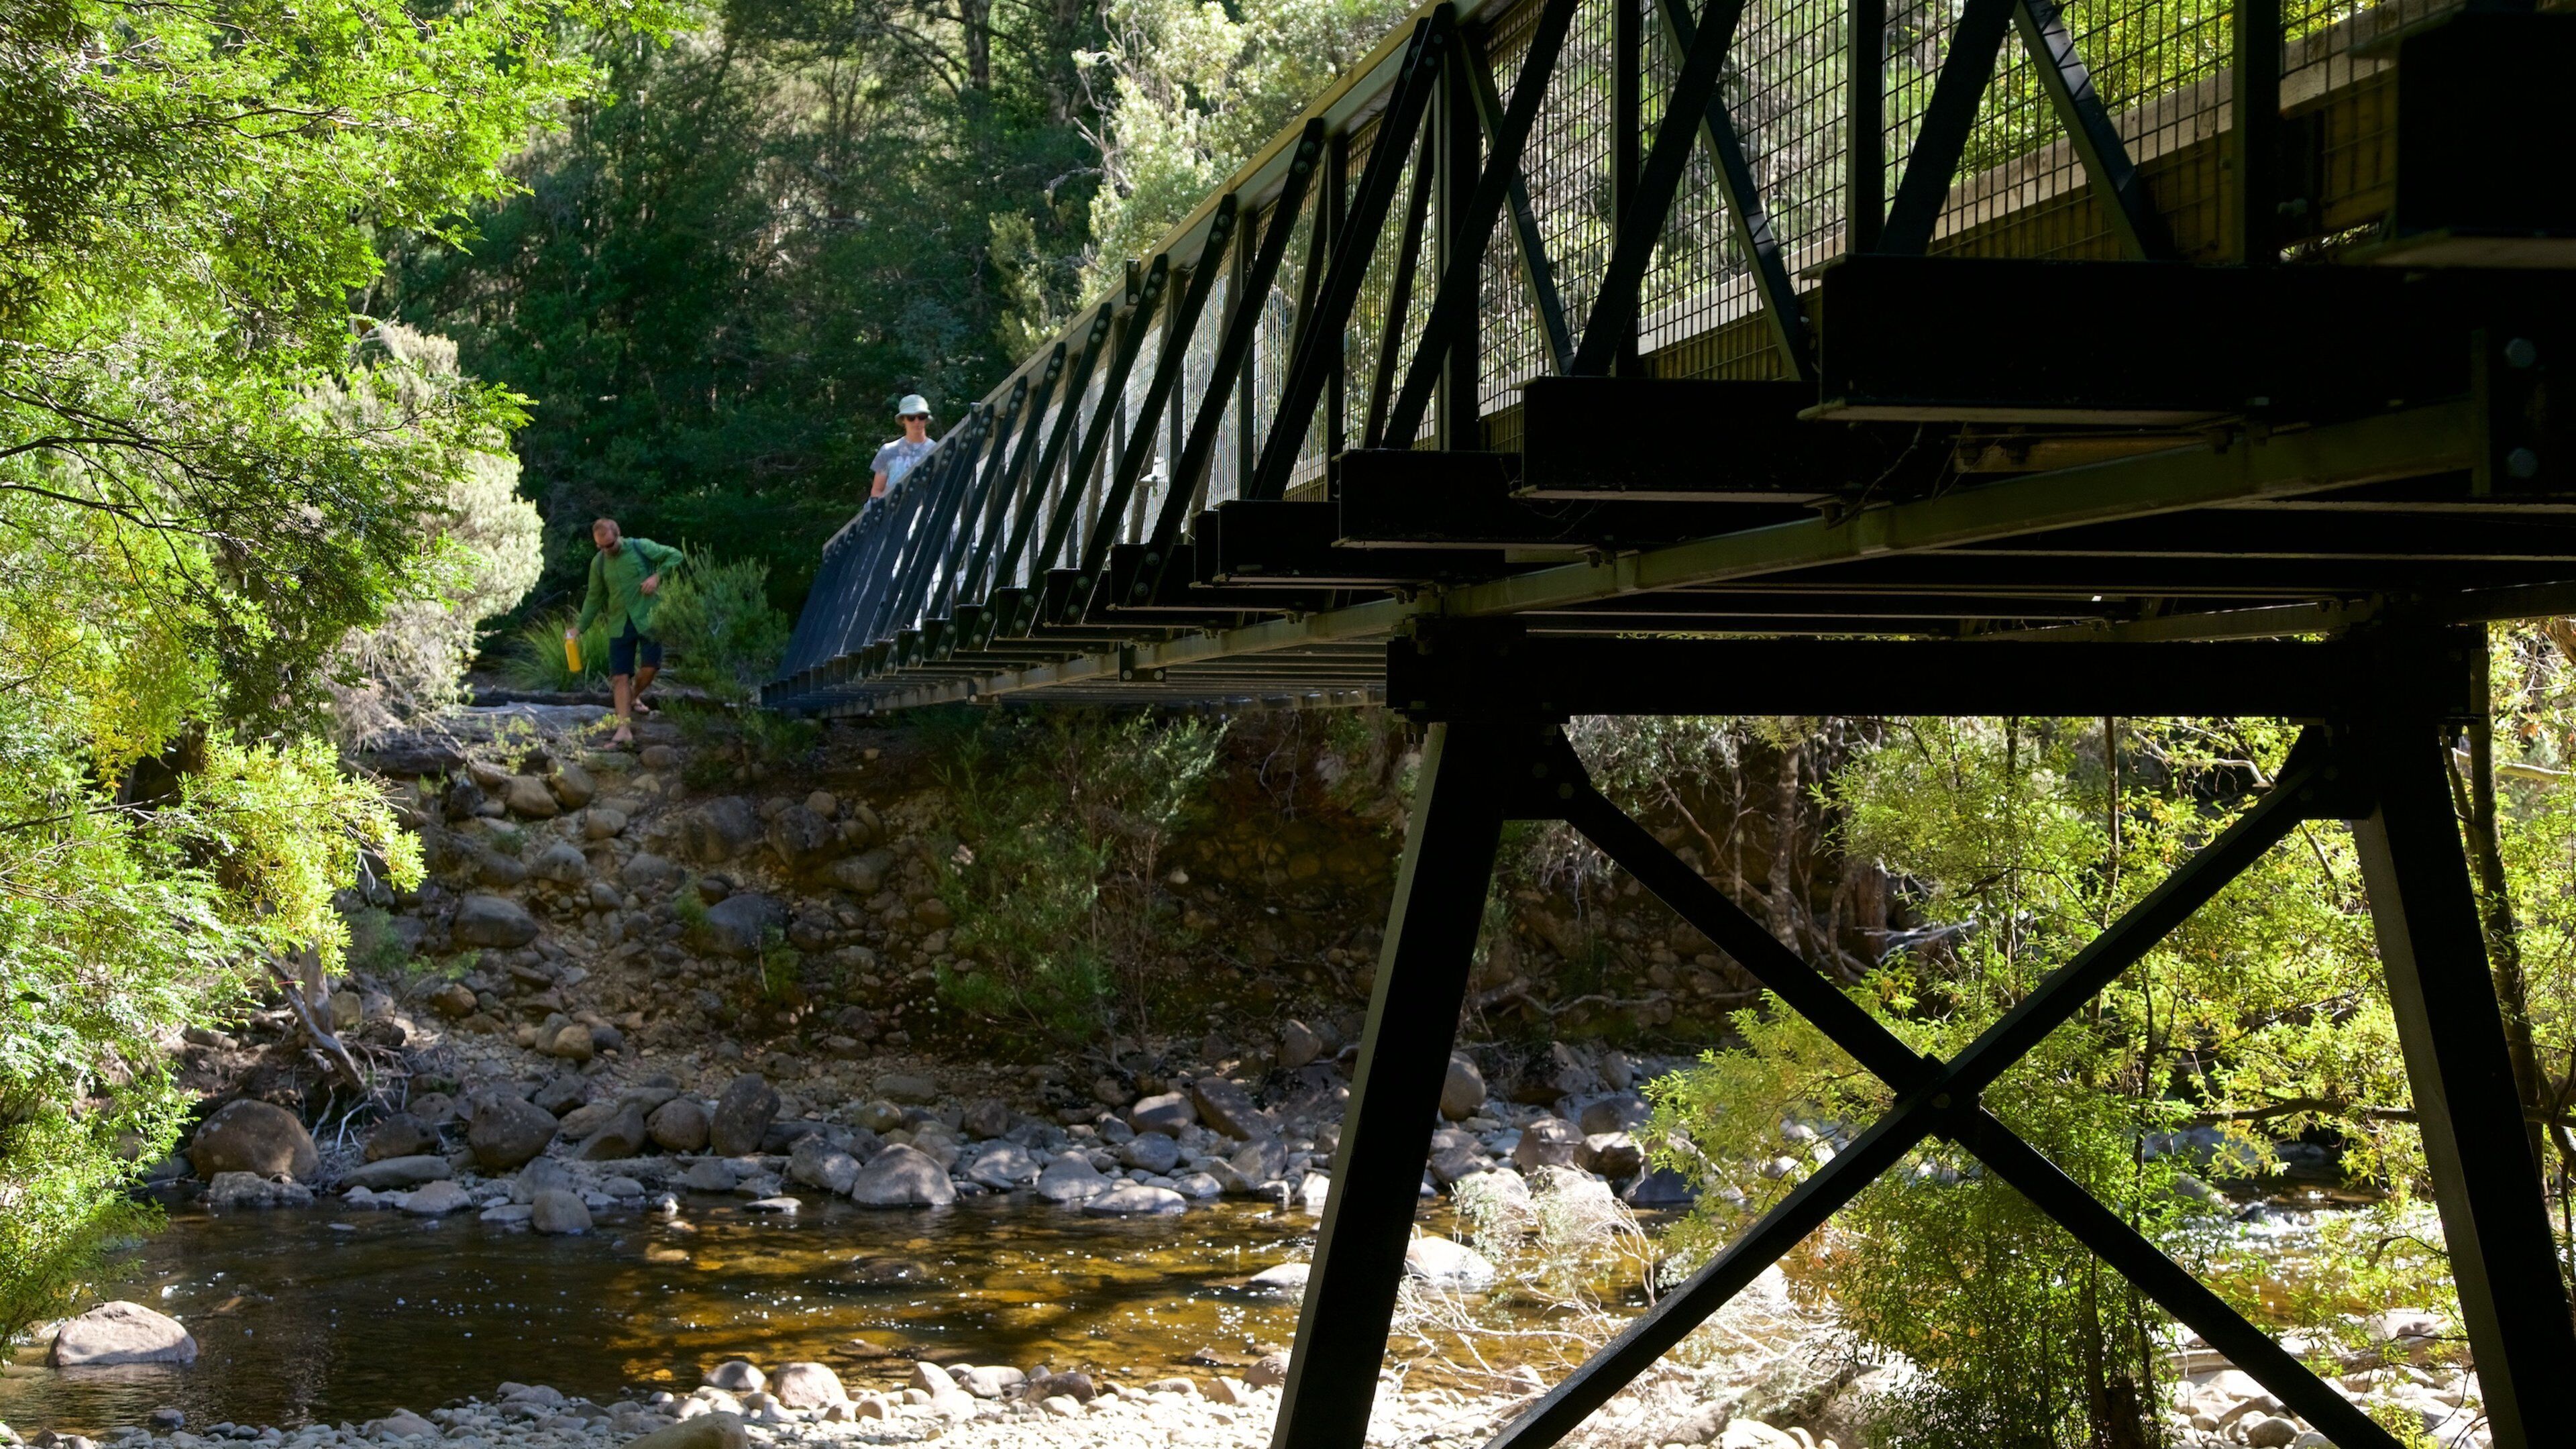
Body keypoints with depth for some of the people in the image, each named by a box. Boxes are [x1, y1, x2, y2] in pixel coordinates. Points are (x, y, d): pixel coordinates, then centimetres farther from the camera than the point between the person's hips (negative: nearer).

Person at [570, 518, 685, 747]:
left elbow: (676, 556, -1)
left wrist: (657, 576, -14)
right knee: (620, 676, -4)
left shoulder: (641, 548, -6)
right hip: (619, 625, 3)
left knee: (650, 667, -8)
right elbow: (594, 598, 13)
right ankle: (624, 728, -4)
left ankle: (634, 696, 26)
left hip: (648, 619, -3)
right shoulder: (598, 563, 5)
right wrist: (580, 628, 9)